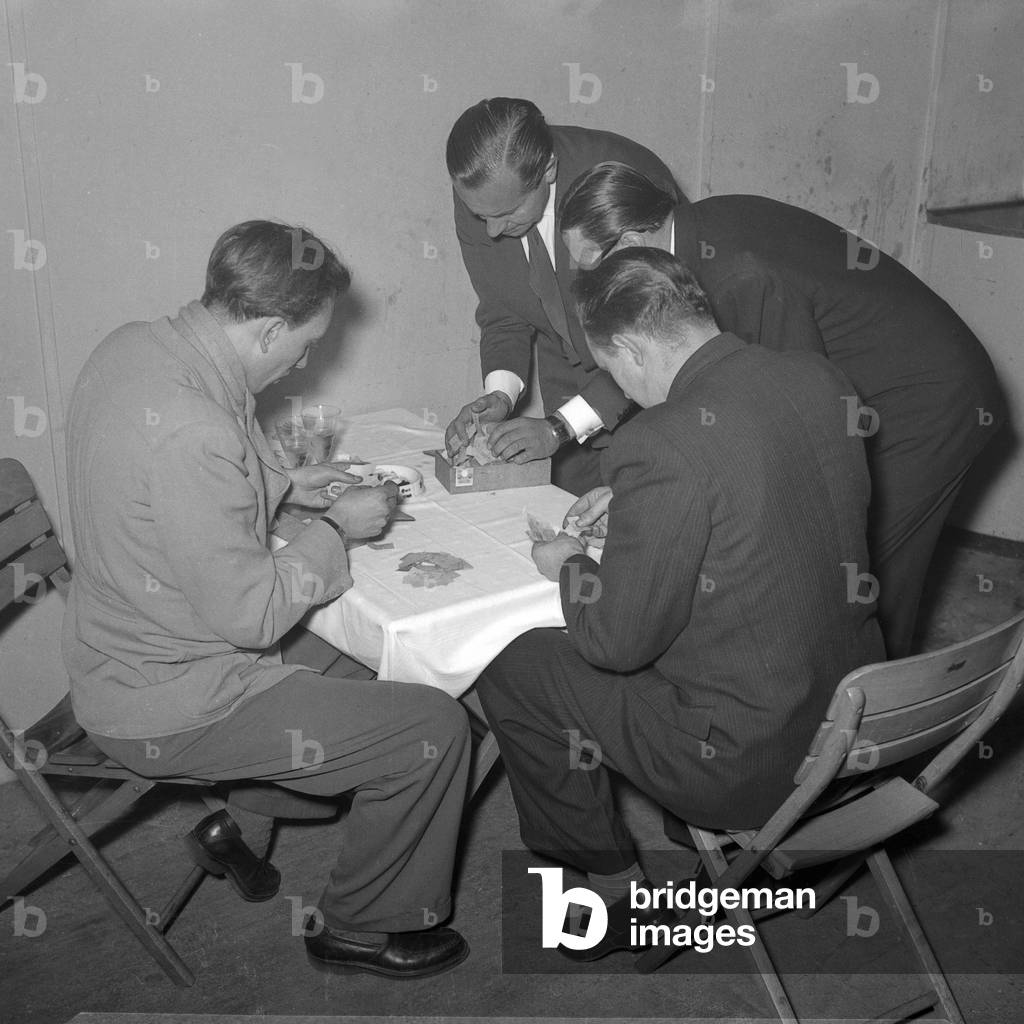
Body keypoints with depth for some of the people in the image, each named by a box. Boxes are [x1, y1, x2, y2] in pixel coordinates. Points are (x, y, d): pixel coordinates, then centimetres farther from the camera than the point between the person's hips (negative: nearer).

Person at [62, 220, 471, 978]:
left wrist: (283, 485, 6)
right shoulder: (188, 431, -33)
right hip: (170, 708, -10)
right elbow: (250, 613, -27)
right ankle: (357, 929, 15)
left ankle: (241, 824, 31)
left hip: (122, 655, 10)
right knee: (434, 729, -7)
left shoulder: (131, 347, -3)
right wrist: (337, 530, -13)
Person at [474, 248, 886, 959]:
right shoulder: (821, 378, -2)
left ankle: (615, 888, 21)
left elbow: (617, 641, -18)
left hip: (751, 758, -8)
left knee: (512, 671, 6)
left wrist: (571, 567, 1)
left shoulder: (663, 444, -26)